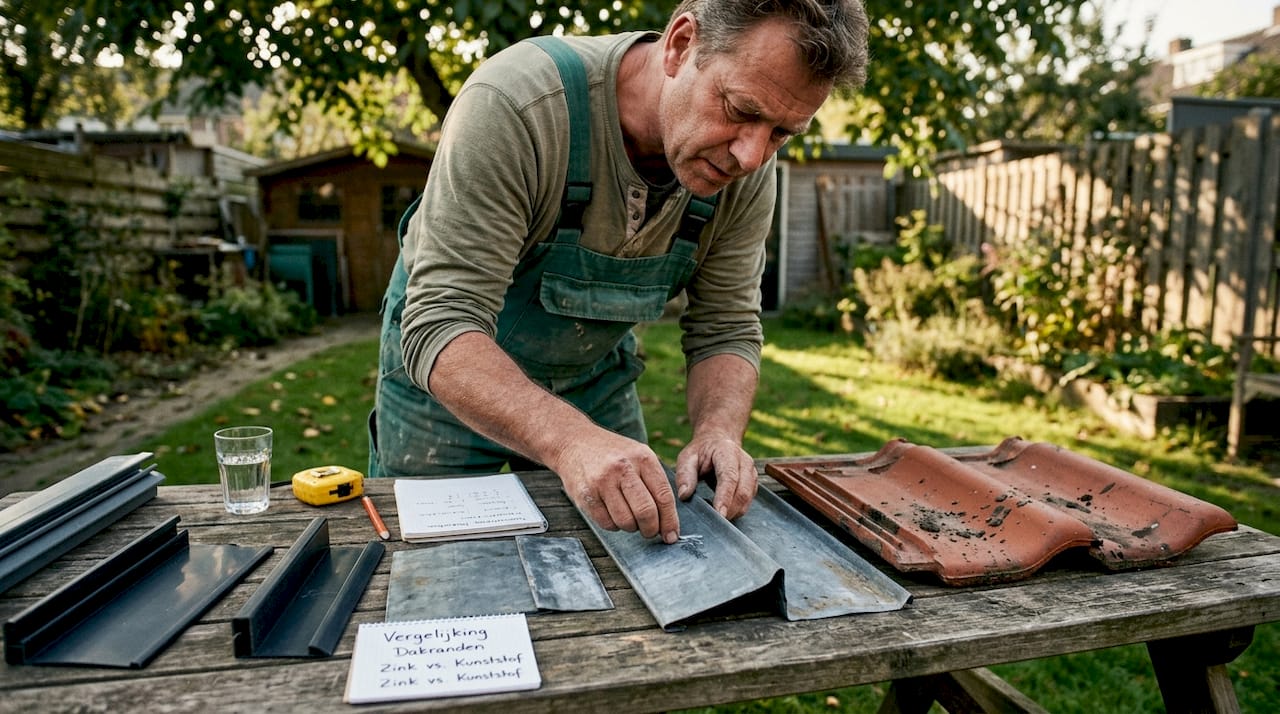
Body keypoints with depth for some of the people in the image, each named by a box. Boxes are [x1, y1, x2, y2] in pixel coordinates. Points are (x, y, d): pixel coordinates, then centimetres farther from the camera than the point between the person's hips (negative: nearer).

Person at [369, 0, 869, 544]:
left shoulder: (746, 172, -18)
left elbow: (725, 332, -10)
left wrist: (719, 433, -30)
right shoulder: (516, 104, -34)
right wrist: (570, 438, -52)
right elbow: (440, 323, -37)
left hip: (596, 373, 4)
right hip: (445, 373, -3)